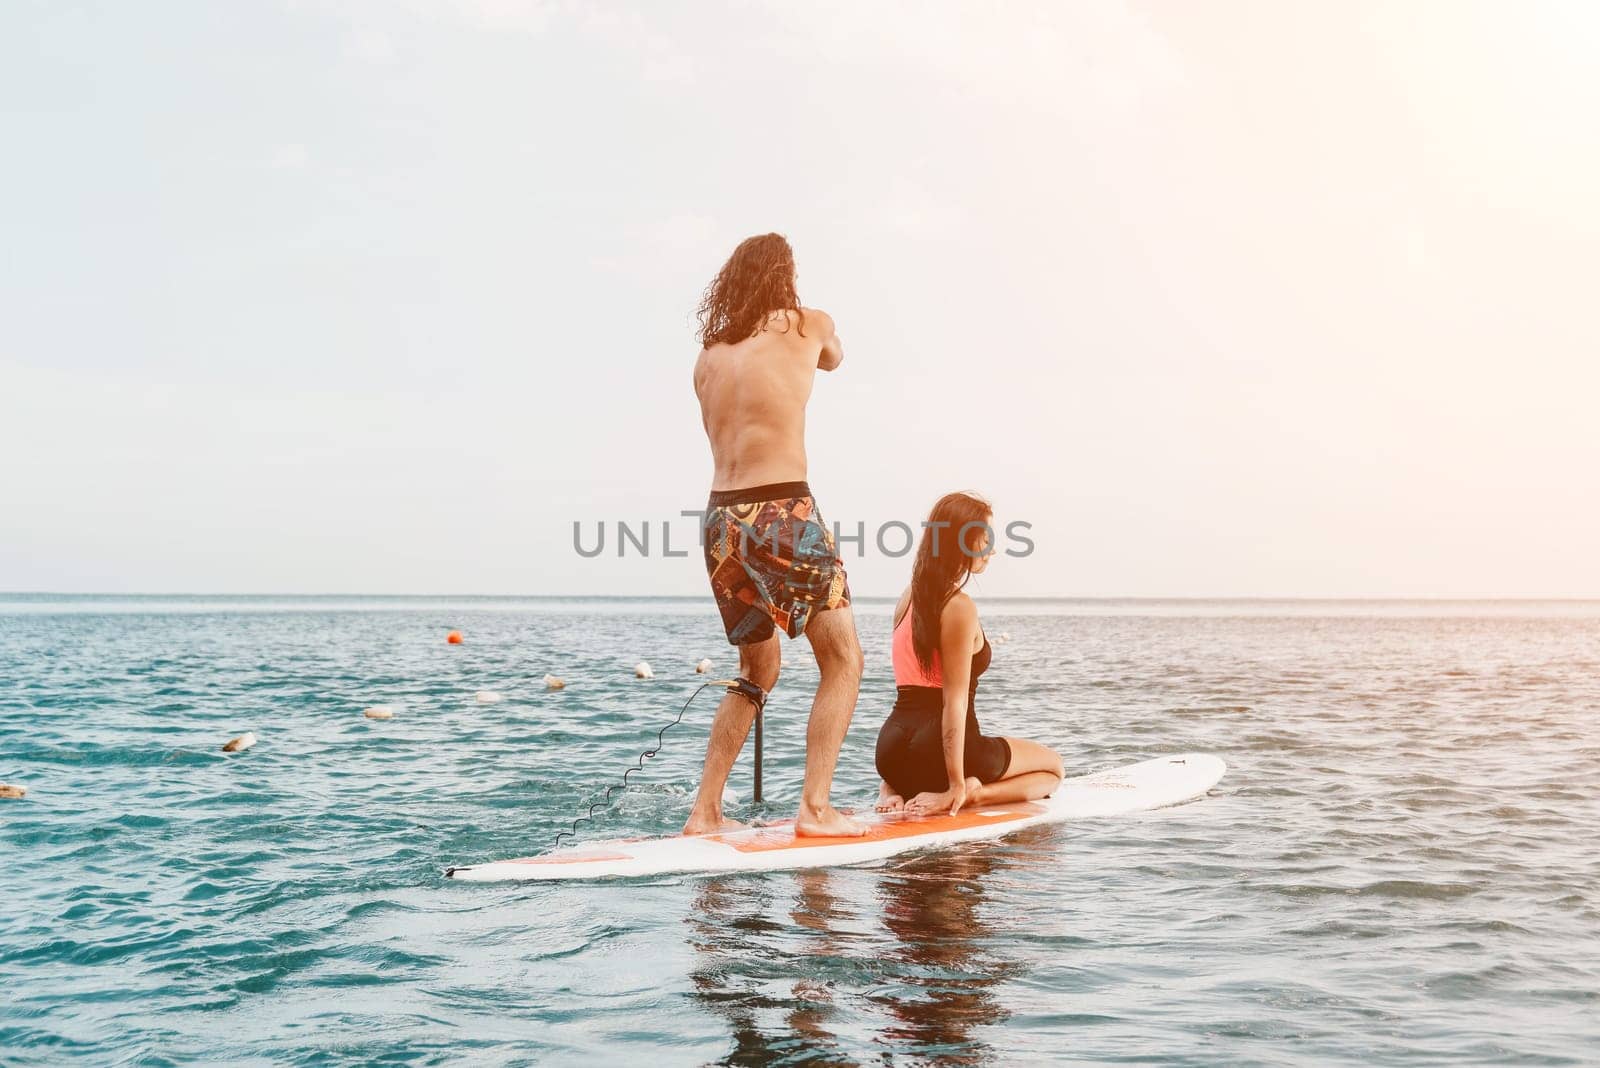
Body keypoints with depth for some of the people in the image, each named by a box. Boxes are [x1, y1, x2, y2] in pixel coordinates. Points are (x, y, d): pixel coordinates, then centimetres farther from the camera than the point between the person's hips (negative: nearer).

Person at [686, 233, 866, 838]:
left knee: (758, 671, 19)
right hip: (783, 510, -5)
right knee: (843, 660, 5)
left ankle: (705, 812, 15)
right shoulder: (809, 326, 6)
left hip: (721, 518, 6)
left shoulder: (708, 358, 16)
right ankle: (815, 806, -4)